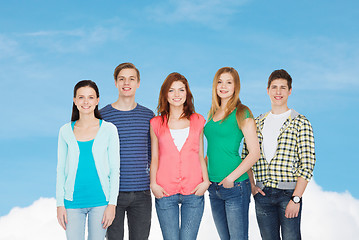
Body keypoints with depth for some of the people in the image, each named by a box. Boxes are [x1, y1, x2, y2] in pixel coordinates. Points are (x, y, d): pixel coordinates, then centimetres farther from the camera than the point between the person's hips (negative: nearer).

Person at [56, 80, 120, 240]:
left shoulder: (108, 130, -1)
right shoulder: (65, 131, 4)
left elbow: (114, 169, 0)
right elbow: (61, 170, 7)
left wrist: (112, 204, -6)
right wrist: (60, 204, 2)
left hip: (100, 200, -1)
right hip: (73, 201, 1)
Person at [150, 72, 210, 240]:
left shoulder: (198, 121, 11)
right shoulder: (156, 123, 9)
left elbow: (200, 156, 13)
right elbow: (154, 158, 10)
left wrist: (206, 181, 0)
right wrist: (153, 184, -3)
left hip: (193, 192, 0)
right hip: (165, 193, 0)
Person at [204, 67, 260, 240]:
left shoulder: (242, 113, -6)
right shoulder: (212, 114, 14)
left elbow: (254, 153, -10)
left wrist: (232, 177, -16)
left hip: (235, 186, -6)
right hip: (214, 187, 7)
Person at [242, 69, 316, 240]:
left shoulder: (301, 123, -1)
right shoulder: (257, 123, 13)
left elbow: (307, 163, -7)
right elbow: (246, 156, 18)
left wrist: (296, 198, -14)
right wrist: (251, 185, 3)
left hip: (289, 193, -4)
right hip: (262, 194, 4)